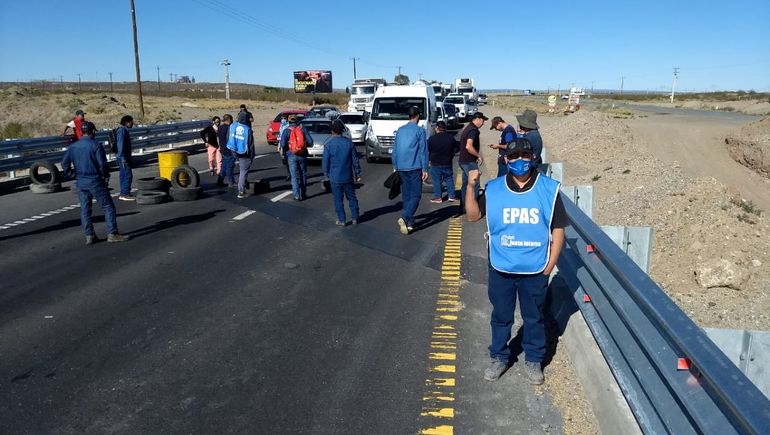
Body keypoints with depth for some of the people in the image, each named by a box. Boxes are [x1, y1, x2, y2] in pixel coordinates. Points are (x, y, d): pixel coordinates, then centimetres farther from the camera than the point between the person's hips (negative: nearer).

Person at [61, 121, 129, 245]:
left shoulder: (73, 147, 5)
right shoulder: (96, 146, -12)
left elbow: (64, 164, 5)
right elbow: (103, 164, -16)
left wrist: (75, 175, 10)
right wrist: (106, 176, -1)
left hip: (80, 183, 6)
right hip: (96, 182, -6)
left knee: (85, 209, 12)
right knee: (108, 207, 1)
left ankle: (89, 236, 14)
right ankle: (112, 234, -1)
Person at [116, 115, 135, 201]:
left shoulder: (124, 130, 17)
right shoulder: (122, 130, -14)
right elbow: (120, 144, -20)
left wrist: (127, 157, 23)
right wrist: (123, 157, -24)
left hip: (124, 156, 11)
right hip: (123, 157, -11)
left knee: (123, 175, 12)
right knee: (128, 174, -11)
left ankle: (123, 194, 17)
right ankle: (125, 194, -9)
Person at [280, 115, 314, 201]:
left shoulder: (287, 131, -4)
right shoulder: (303, 129, 1)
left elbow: (283, 143, -14)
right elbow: (310, 141, -5)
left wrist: (285, 152, 4)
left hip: (292, 156, -2)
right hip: (302, 155, 2)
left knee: (294, 176, 3)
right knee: (303, 175, 13)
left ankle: (297, 195, 0)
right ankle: (303, 194, 17)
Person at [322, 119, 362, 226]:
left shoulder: (328, 144, -11)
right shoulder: (349, 142, -4)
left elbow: (325, 161, -7)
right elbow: (355, 160, 0)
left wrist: (326, 173, 9)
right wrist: (358, 174, 9)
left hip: (335, 177, -2)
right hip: (348, 177, 2)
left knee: (338, 199, 7)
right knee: (351, 197, 15)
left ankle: (342, 220, 11)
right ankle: (355, 218, 20)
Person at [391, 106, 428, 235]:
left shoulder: (400, 130, 11)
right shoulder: (419, 130, -5)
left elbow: (395, 150, 14)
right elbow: (423, 151, -8)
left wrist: (395, 167, 20)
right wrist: (425, 169, -6)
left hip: (401, 168, 6)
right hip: (415, 167, -5)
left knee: (406, 195, 12)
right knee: (416, 195, -3)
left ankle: (409, 222, 16)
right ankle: (404, 217, -22)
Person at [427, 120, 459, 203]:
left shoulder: (432, 139, -10)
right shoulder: (451, 137, -1)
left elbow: (427, 151, -3)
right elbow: (456, 149, 8)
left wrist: (430, 160, 12)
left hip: (435, 164, -3)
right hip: (448, 163, 3)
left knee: (437, 181, 5)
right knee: (449, 179, 13)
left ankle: (438, 197, 7)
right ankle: (451, 196, 14)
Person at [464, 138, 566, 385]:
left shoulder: (549, 189, -7)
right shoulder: (493, 189, -3)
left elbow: (558, 229, -3)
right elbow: (472, 216, 0)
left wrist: (550, 264, -5)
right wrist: (471, 187, -13)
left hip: (535, 270, -1)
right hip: (501, 268, 1)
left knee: (534, 318, 16)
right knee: (501, 316, 16)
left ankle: (534, 360, 35)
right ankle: (499, 357, 35)